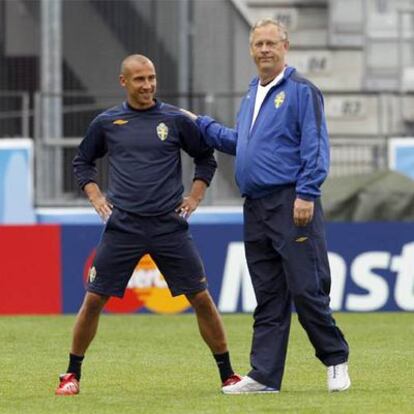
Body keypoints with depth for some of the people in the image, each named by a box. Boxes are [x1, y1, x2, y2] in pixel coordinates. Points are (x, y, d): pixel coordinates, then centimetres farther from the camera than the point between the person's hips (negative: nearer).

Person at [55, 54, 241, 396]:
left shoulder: (175, 120, 4)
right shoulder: (106, 123, 6)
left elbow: (206, 158, 16)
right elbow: (82, 163, 20)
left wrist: (195, 197, 6)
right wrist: (97, 198, 7)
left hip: (170, 226, 0)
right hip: (123, 226, 0)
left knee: (202, 299, -2)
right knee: (94, 300, -2)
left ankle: (227, 374, 8)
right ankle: (72, 375, 11)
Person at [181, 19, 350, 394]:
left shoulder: (301, 91, -5)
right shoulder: (251, 96, 19)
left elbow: (315, 148, -11)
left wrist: (306, 194, -18)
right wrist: (201, 125, 29)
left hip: (292, 205, -8)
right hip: (256, 208, 8)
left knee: (306, 289, -8)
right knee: (268, 298, 8)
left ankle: (336, 359, 7)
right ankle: (264, 375, 8)